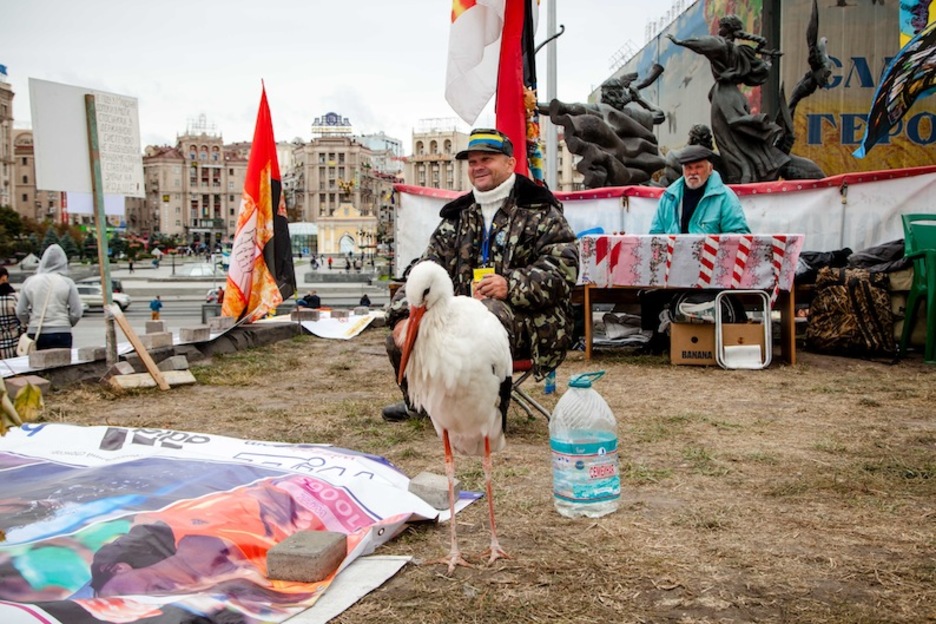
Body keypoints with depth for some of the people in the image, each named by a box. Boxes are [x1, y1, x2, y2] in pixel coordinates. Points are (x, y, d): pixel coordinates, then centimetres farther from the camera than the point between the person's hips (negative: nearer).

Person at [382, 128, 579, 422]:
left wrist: (512, 285, -25)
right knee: (400, 341, -8)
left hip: (528, 320, -6)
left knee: (488, 311, -40)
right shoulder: (458, 216, 19)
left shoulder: (539, 211, 2)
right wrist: (403, 315, -2)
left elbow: (564, 268, -10)